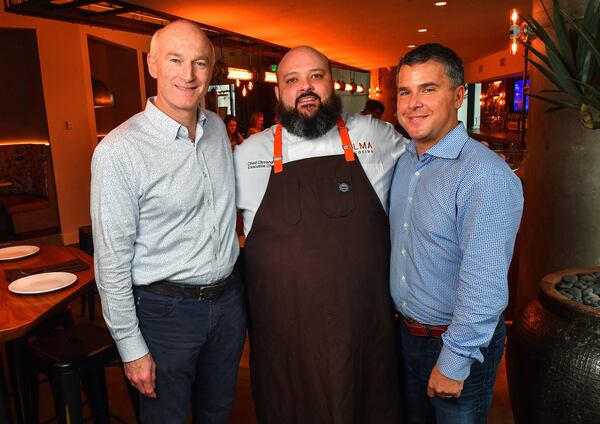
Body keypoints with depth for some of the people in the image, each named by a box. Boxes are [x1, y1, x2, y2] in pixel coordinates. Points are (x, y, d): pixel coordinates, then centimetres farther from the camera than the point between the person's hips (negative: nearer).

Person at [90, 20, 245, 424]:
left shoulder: (218, 128, 1)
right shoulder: (119, 151, -19)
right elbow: (112, 261, -15)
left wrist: (231, 291, 14)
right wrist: (132, 348, -10)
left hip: (229, 299, 6)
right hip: (165, 310, -5)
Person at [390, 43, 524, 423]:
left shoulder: (486, 174, -25)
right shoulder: (404, 162, 1)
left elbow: (485, 286, -27)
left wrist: (454, 362, -20)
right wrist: (403, 316, 10)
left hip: (462, 343, -7)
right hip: (407, 332, 7)